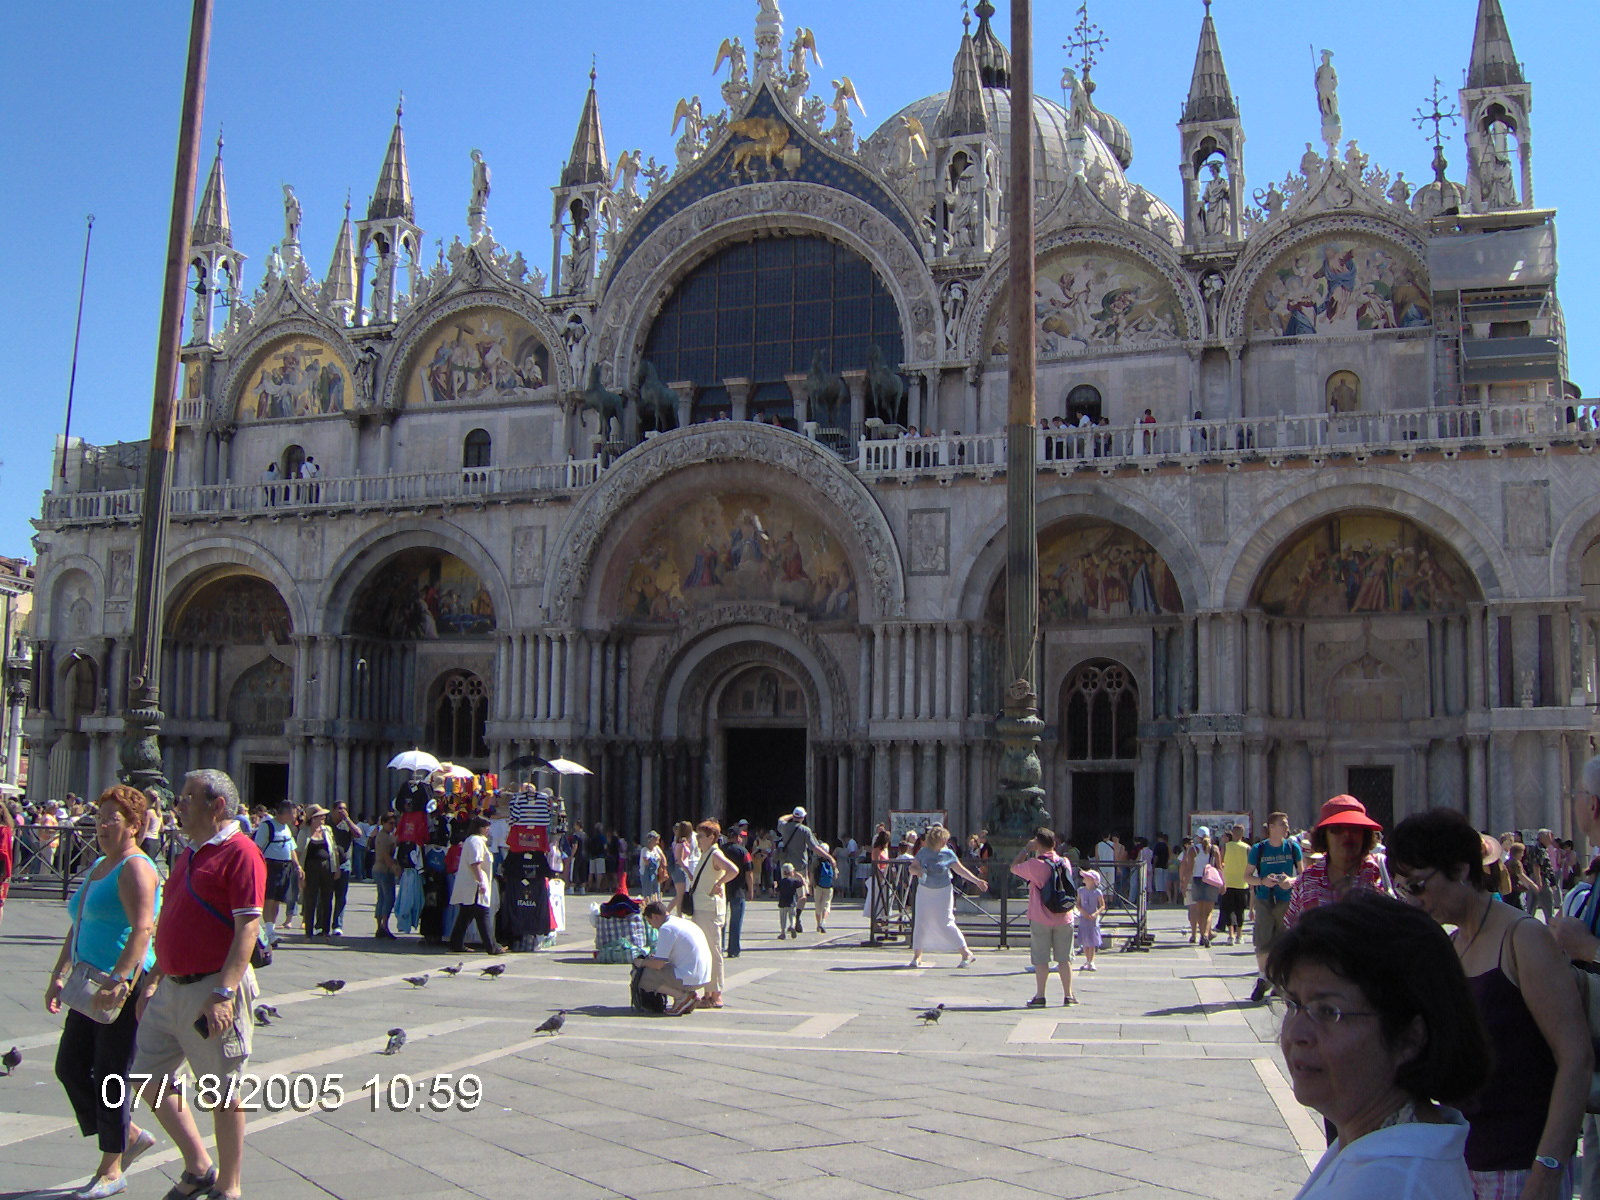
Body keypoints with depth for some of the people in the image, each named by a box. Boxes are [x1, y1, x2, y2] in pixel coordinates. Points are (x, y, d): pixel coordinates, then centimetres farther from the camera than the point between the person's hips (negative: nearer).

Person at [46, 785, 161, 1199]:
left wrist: (119, 982, -33)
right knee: (70, 1067, 11)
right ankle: (130, 1135, 26)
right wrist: (59, 975, 17)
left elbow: (142, 930, -25)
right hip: (93, 984, 10)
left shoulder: (135, 868, -13)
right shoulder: (98, 867, 16)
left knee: (111, 1074, -1)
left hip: (127, 987, -10)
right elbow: (77, 929, 23)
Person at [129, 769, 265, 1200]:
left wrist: (224, 993, -26)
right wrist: (152, 983, 19)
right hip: (172, 987, 9)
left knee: (223, 1092, 2)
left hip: (213, 989, -9)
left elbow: (248, 927, -21)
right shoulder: (187, 856, 15)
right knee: (149, 1078, 13)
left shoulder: (239, 852, -14)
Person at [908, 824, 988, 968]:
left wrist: (977, 880, -4)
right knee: (921, 922, 0)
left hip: (943, 892, -2)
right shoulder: (923, 852, -3)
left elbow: (961, 870, 1)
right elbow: (912, 868, 2)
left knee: (945, 923, -6)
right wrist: (917, 871, -21)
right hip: (925, 891, 2)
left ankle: (966, 953, 3)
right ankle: (917, 955, 12)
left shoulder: (948, 854, -4)